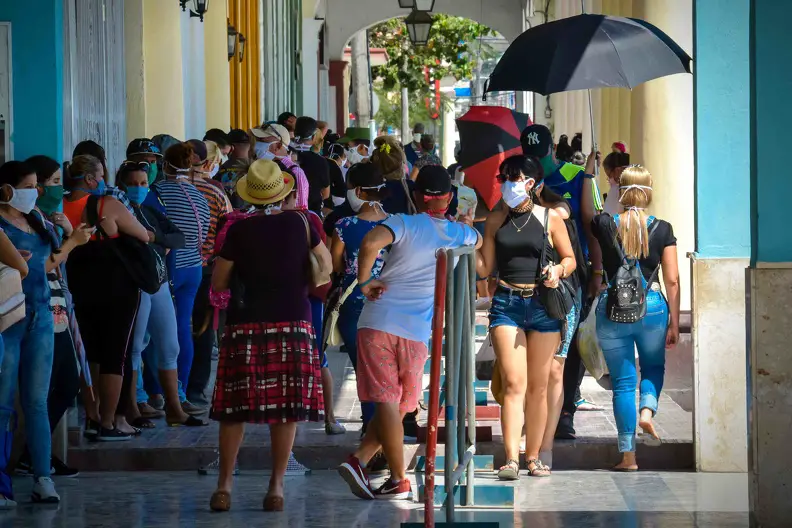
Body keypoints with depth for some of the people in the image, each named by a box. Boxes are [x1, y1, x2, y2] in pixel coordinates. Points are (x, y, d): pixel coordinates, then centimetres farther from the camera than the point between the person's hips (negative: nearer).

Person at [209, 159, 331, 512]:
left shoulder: (239, 231, -3)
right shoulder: (300, 223, 0)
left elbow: (218, 283, 2)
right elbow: (326, 266, 6)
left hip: (247, 324, -1)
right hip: (294, 324, 1)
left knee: (235, 408, 5)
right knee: (286, 408, 5)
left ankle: (224, 485, 4)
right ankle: (276, 487, 5)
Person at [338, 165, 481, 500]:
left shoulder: (405, 223, -2)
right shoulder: (459, 234, 10)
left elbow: (371, 242, -23)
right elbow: (479, 241, 35)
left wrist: (365, 281, -10)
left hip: (378, 321, -2)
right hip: (417, 332, 2)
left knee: (386, 402, -3)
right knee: (398, 406, 12)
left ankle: (398, 481, -7)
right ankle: (359, 460, -3)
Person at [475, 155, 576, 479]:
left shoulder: (550, 218, 3)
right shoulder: (496, 220, 8)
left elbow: (570, 258, 10)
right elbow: (484, 268, 10)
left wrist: (558, 270, -11)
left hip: (543, 305, 0)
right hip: (506, 303, 0)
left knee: (538, 386, 5)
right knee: (513, 383, -10)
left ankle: (533, 456, 14)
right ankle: (511, 458, -15)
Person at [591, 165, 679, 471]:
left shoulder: (605, 226, -3)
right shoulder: (662, 230, -3)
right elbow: (672, 281, -2)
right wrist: (674, 323, 4)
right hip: (652, 307, 0)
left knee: (622, 381, 8)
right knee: (653, 367, 26)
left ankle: (628, 455, 7)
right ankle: (647, 410, -3)